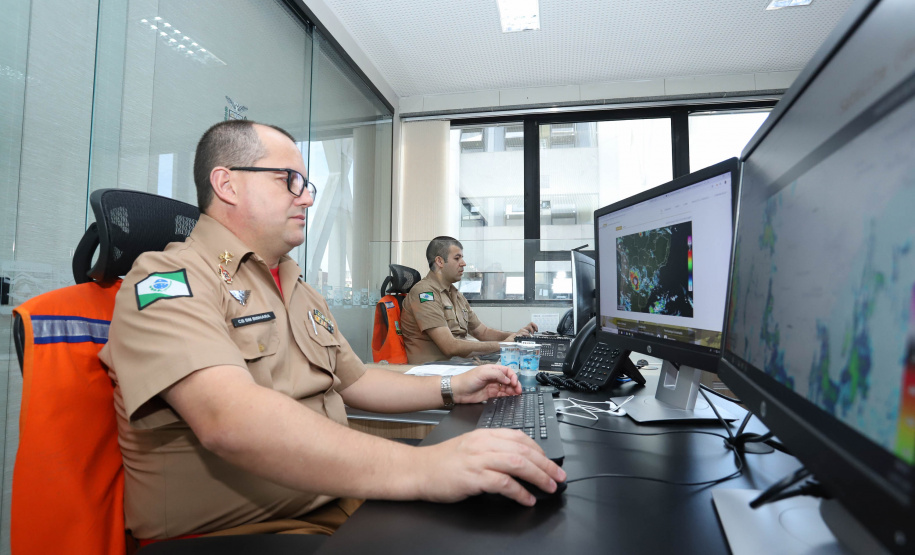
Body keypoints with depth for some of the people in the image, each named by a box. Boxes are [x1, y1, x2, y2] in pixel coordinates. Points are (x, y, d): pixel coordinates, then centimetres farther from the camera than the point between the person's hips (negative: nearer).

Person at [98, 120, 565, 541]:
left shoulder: (301, 293, 17)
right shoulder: (167, 281, -12)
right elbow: (228, 418, -29)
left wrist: (452, 389, 12)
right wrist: (418, 469, -37)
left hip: (340, 502, 8)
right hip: (239, 530, -7)